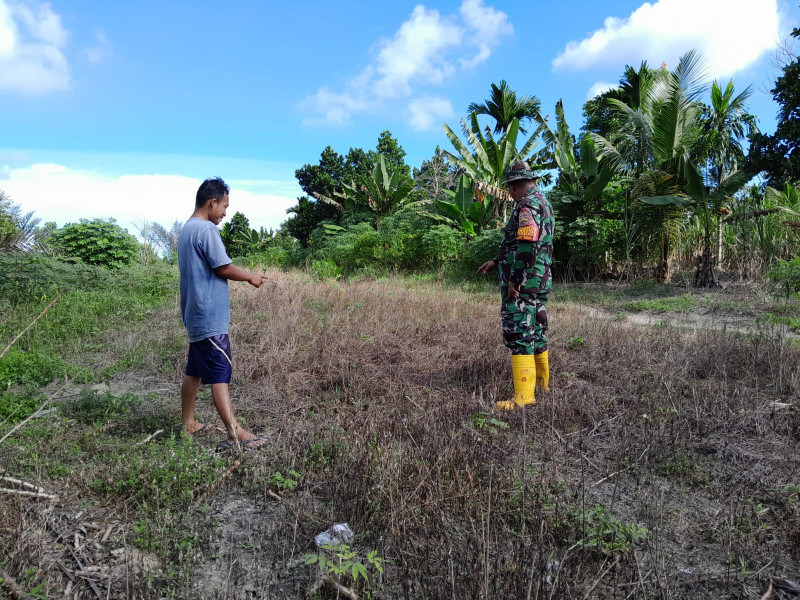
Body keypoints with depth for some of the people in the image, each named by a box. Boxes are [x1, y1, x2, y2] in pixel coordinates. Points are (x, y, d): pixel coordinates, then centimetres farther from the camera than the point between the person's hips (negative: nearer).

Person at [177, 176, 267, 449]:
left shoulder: (186, 230, 16)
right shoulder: (206, 229, -15)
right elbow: (224, 268, -16)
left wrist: (244, 276, 19)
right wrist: (250, 277, 0)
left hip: (195, 315, 10)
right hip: (210, 317, -10)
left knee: (194, 370, 16)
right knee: (220, 373, -10)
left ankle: (188, 423, 26)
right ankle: (235, 433, -9)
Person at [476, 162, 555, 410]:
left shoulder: (528, 205, -14)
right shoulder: (544, 204, 18)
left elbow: (527, 246, -25)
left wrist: (514, 280, -20)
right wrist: (497, 263, 22)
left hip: (522, 285, -10)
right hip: (540, 282, 10)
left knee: (519, 335, -8)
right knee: (536, 332, 18)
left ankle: (524, 396, -6)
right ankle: (543, 382, 31)